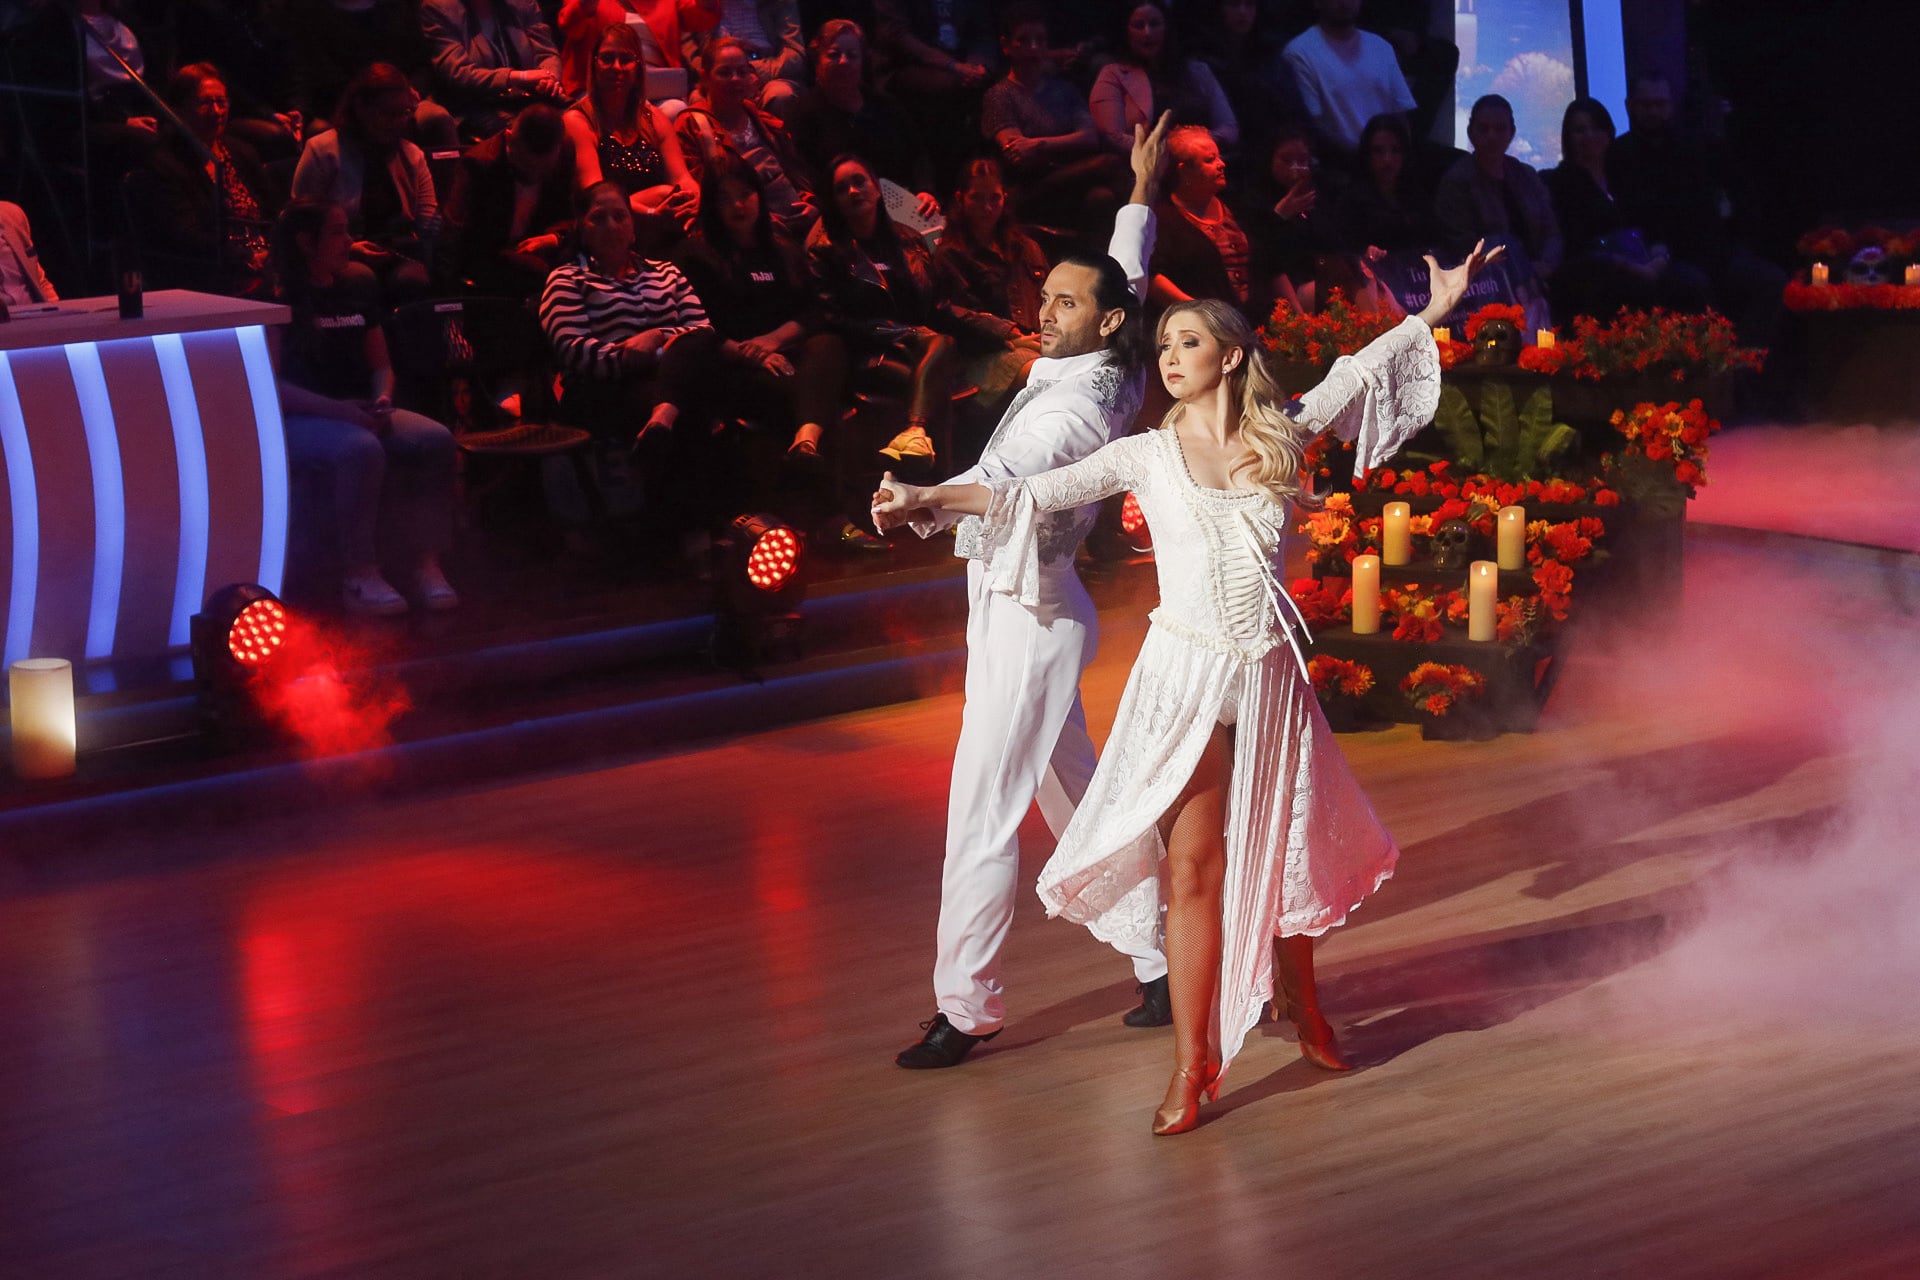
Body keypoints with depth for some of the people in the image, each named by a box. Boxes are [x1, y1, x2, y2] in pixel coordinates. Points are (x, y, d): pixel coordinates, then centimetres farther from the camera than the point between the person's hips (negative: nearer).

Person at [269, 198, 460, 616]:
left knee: (436, 439, -20)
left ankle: (427, 563, -21)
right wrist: (336, 409, -23)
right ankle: (359, 576, -31)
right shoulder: (280, 298, -5)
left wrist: (382, 398, -3)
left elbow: (381, 365, 21)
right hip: (296, 421, -6)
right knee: (362, 449, -37)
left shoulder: (357, 287, 14)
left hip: (357, 411, 6)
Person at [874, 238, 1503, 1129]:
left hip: (1269, 675, 2)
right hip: (1186, 674, -2)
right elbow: (1036, 493, -4)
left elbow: (1358, 373, 18)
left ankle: (1303, 1012, 37)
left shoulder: (1281, 433, 5)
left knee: (1282, 851, 14)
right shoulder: (1149, 456, 0)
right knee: (1193, 865, -5)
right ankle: (1192, 1067, -2)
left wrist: (1435, 311, 20)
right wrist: (931, 498, -14)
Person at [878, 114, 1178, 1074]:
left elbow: (1005, 478, -41)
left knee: (981, 814, -7)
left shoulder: (1076, 407, -22)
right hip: (1012, 607, 10)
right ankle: (1159, 962, 25)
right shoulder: (1104, 373, 5)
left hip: (1029, 616, -10)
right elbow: (1126, 284, 25)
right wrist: (1141, 198, 38)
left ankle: (965, 1006, -1)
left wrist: (924, 503, -59)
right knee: (1076, 799, 17)